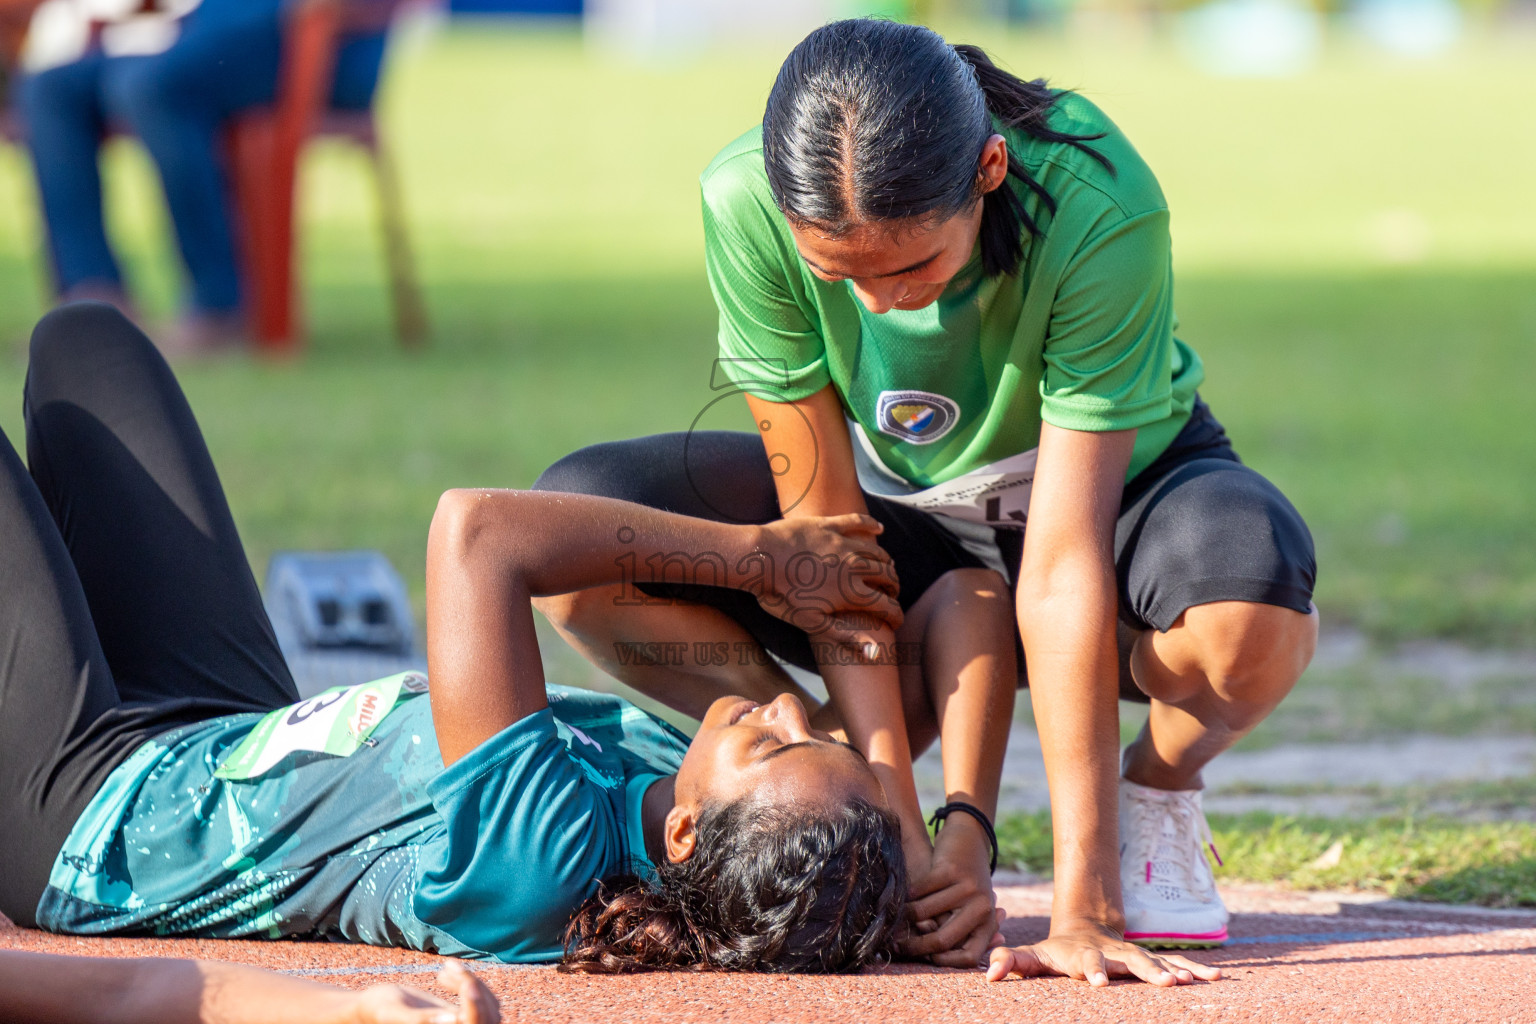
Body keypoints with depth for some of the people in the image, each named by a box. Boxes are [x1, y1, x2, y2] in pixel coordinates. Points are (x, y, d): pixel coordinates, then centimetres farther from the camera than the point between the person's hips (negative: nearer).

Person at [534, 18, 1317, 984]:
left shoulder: (1098, 207, -36)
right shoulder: (746, 202, -29)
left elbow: (1063, 567, -35)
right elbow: (825, 534, -23)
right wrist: (898, 827, -27)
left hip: (1111, 481, -2)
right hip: (895, 499, 2)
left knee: (1252, 603, -39)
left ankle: (1155, 789, -4)